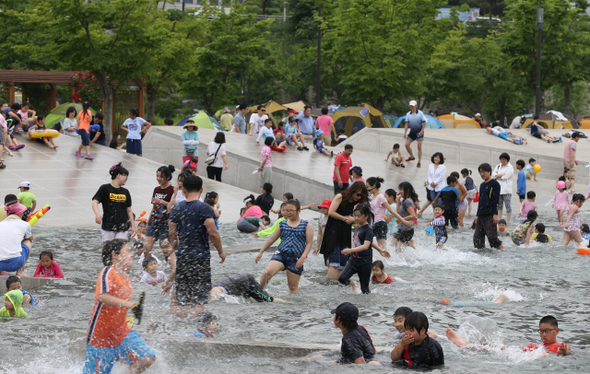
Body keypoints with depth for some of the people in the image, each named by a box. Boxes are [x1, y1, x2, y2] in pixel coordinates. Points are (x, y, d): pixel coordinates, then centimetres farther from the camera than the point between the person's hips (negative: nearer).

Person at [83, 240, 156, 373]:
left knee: (147, 359, -9)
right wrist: (125, 304, -46)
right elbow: (101, 296, -36)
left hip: (121, 331, 7)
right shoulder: (108, 272, -17)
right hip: (101, 335, -7)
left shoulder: (125, 276, 8)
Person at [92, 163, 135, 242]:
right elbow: (95, 202, -9)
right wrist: (97, 214, -28)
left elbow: (129, 210, 17)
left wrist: (133, 225, 12)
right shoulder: (105, 188, 0)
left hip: (122, 227, 3)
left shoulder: (125, 192, 12)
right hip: (108, 227, -3)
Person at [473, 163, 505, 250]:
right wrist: (477, 215, 20)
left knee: (491, 236, -15)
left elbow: (496, 200, -10)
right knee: (477, 237, 3)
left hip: (490, 216, -8)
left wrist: (495, 214, -16)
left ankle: (502, 248, -4)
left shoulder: (495, 184, -4)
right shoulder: (482, 185, 19)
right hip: (481, 216, 8)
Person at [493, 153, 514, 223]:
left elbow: (505, 177, -14)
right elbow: (493, 175, 1)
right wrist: (502, 174, -10)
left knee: (507, 205, -5)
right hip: (499, 189, 6)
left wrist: (497, 175, -1)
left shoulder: (510, 168, -3)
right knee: (499, 205, 9)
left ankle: (508, 220, -3)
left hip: (506, 189, -6)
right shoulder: (498, 166, 14)